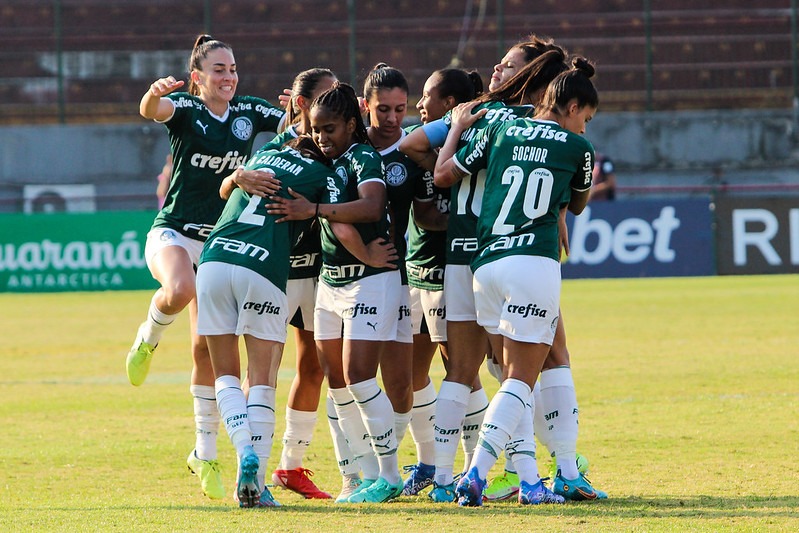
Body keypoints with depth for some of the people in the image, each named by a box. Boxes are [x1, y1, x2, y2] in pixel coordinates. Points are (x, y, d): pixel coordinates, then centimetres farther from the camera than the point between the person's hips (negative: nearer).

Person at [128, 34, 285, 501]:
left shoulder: (249, 112, 5)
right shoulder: (185, 108, -7)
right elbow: (152, 111, -28)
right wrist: (154, 94, -53)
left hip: (222, 243, 4)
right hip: (173, 234, -4)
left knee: (208, 349, 2)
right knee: (180, 290, -39)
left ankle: (206, 454, 13)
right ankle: (148, 338, -4)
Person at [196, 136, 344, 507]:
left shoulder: (262, 155, 26)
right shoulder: (324, 176, 11)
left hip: (213, 259, 4)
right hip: (263, 268, -4)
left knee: (225, 376, 12)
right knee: (262, 381, 4)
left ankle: (246, 453, -12)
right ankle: (256, 484, -6)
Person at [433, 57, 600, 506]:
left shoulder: (499, 131, 11)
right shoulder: (577, 147, 5)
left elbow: (443, 175, 17)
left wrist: (459, 127, 33)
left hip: (486, 263, 5)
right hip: (534, 262, -5)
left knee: (515, 376, 11)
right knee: (522, 380, -3)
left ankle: (529, 482, 7)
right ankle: (475, 476, -15)